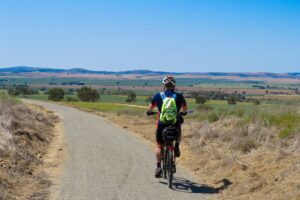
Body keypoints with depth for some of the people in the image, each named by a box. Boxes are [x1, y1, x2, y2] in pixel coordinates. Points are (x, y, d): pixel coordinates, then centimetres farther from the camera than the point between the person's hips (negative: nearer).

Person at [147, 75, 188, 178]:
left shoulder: (158, 95, 4)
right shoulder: (179, 96, 5)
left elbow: (151, 107, 17)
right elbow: (185, 109, 20)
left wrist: (149, 112, 40)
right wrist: (183, 112, 42)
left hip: (162, 124, 0)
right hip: (175, 124, 0)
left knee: (159, 146, 16)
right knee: (179, 133, 36)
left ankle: (158, 167, 4)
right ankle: (176, 146, 14)